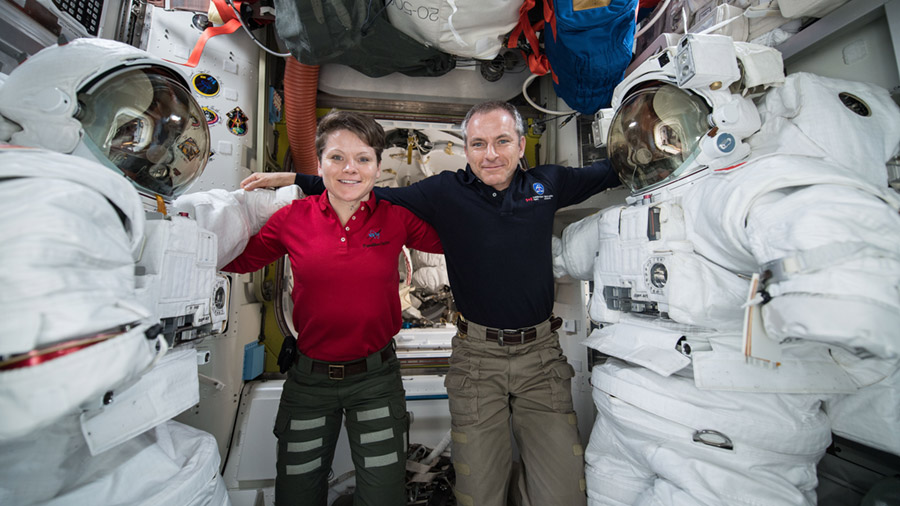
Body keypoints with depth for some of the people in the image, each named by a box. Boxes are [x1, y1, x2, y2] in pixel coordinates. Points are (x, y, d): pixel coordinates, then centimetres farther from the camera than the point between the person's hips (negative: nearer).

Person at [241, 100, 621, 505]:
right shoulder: (446, 192, -3)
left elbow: (609, 172, 21)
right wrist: (291, 180, 1)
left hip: (541, 353, 2)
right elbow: (376, 195, 1)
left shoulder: (547, 183, 4)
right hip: (476, 356, -1)